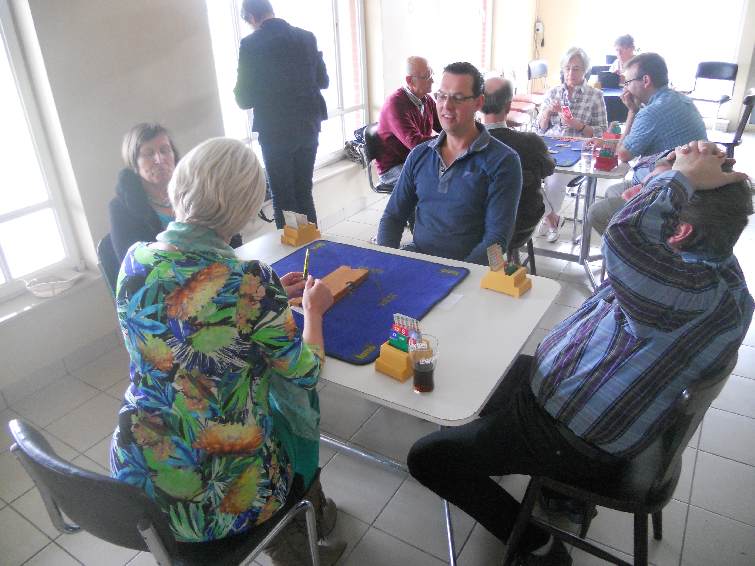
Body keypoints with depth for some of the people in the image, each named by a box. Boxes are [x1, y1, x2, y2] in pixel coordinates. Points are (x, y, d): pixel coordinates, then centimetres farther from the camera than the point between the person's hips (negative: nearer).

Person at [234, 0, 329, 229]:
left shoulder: (250, 44, -11)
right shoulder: (306, 37, 0)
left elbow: (244, 100, -10)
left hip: (275, 131, -4)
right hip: (308, 126, 4)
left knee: (283, 197, 8)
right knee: (304, 192, 17)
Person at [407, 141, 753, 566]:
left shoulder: (703, 294, -34)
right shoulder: (708, 262, -2)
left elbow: (625, 238, -50)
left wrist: (683, 177, -35)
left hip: (571, 444, -10)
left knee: (426, 458, -5)